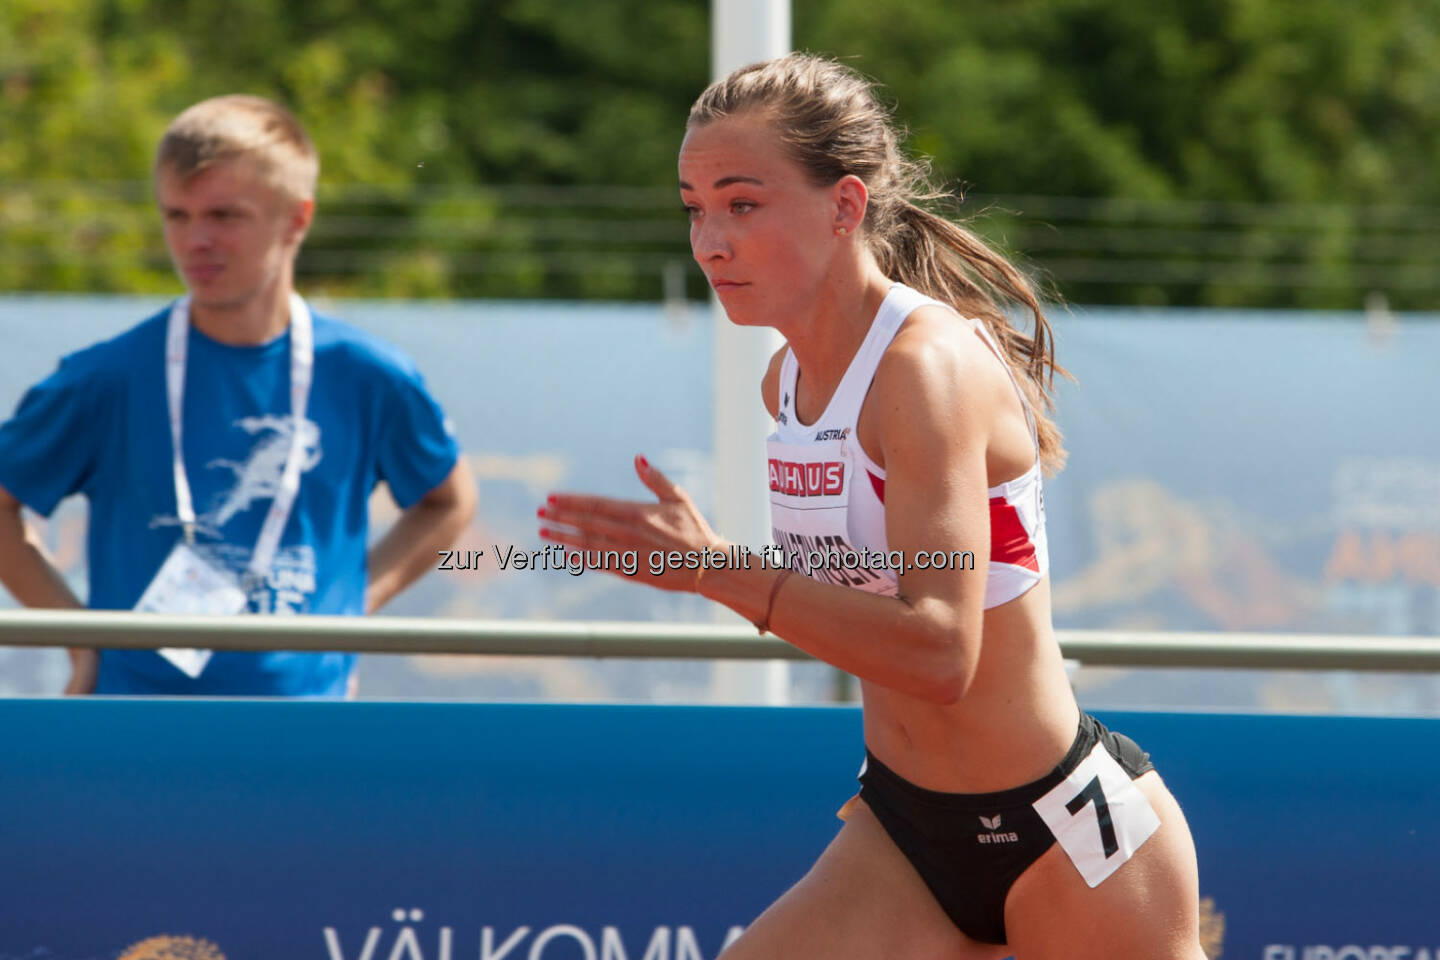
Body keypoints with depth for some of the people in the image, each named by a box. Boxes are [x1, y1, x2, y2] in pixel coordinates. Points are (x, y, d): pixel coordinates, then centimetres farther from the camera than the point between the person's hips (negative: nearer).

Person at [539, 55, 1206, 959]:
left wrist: (715, 570, -35)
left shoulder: (929, 369, -21)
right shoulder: (789, 378, 4)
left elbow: (938, 652, -32)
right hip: (901, 834, 8)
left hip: (1065, 828, -7)